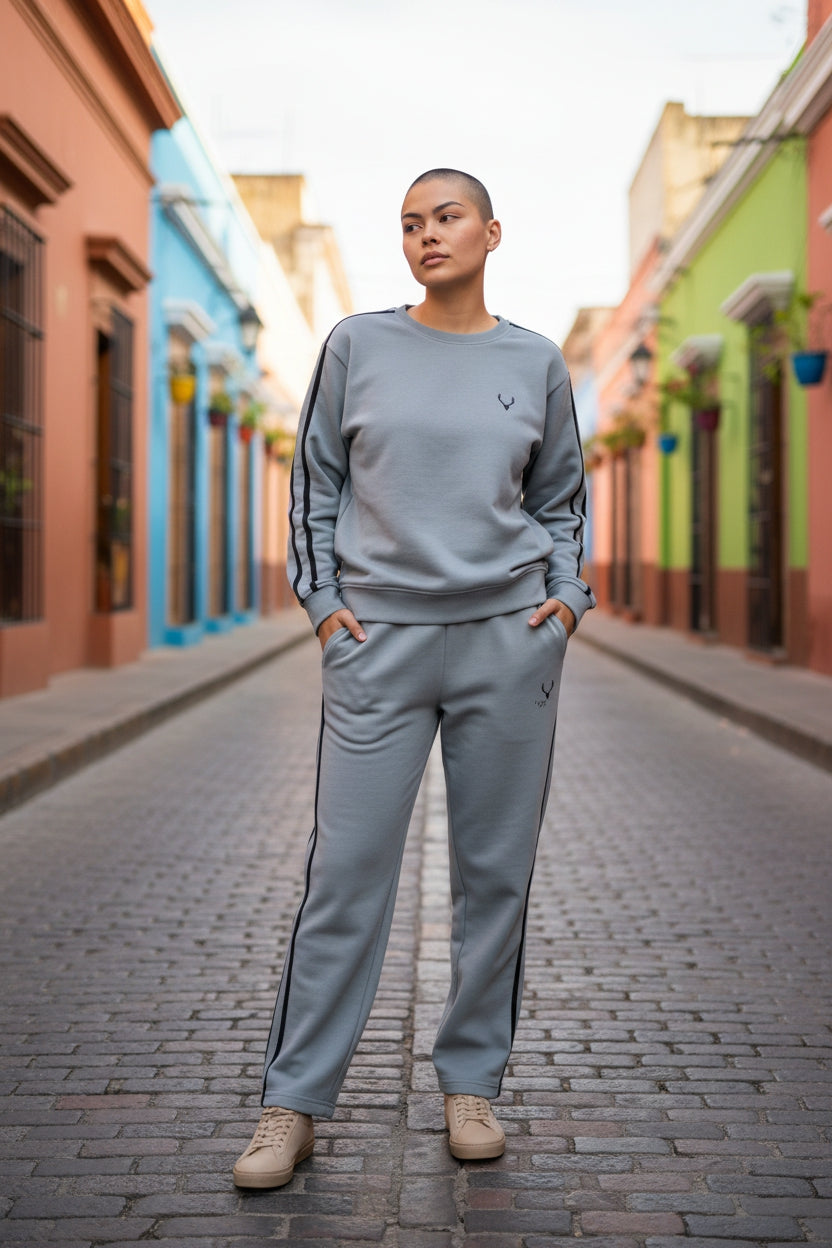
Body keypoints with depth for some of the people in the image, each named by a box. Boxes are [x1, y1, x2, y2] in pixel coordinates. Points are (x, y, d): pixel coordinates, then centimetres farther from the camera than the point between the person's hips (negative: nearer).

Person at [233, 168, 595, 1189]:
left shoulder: (535, 363, 9)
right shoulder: (357, 346, 6)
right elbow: (314, 482, 12)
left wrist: (566, 597, 4)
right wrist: (322, 598, 2)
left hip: (509, 636, 1)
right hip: (380, 637, -1)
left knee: (494, 872, 6)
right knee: (345, 871, -2)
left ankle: (471, 1083, 21)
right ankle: (294, 1103, 8)